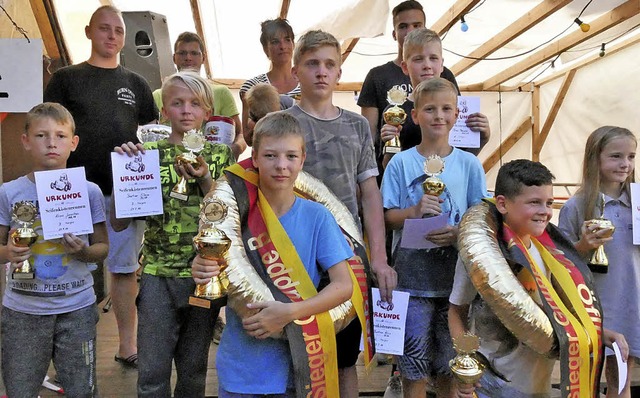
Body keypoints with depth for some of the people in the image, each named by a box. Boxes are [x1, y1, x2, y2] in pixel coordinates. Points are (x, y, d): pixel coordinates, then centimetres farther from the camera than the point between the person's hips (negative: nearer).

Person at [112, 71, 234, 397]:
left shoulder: (220, 155, 4)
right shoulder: (149, 154, 2)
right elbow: (119, 222, -1)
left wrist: (204, 179, -16)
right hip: (158, 275, -1)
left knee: (193, 368, 13)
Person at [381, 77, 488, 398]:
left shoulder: (469, 164, 4)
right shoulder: (401, 162, -1)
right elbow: (387, 217, 0)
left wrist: (457, 233, -15)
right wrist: (415, 212, -19)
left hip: (456, 278, 2)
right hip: (412, 278, -1)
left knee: (450, 364, 13)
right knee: (414, 365, 6)